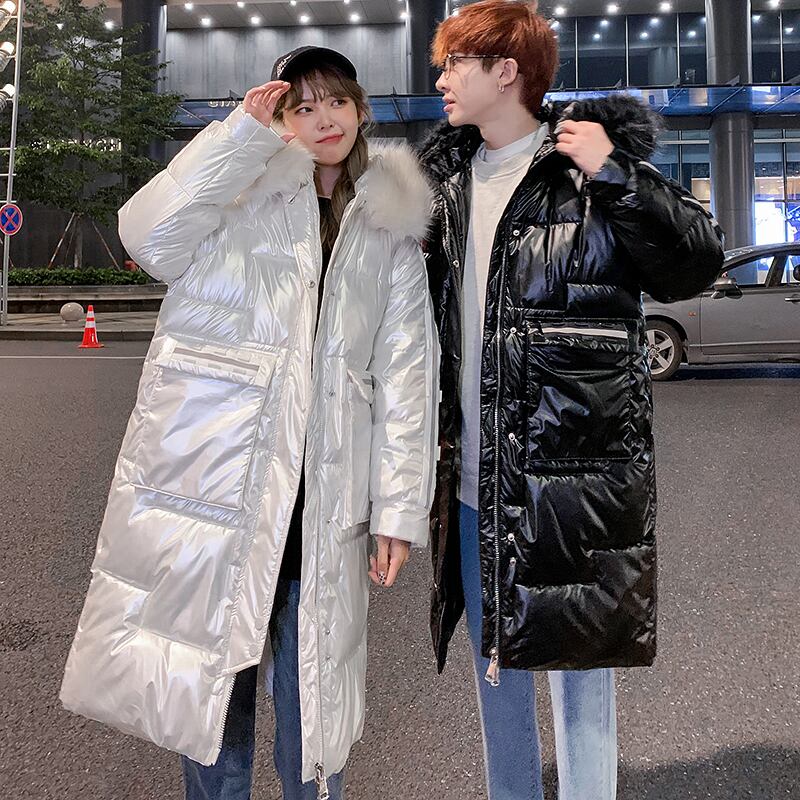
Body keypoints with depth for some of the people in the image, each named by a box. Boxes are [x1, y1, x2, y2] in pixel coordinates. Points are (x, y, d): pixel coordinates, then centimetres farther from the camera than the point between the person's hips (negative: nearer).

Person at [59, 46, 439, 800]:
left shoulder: (390, 228, 11)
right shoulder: (243, 189, 7)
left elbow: (406, 376, 6)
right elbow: (150, 236, -12)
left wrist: (399, 506, 1)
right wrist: (243, 132, -10)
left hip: (320, 500, 1)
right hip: (210, 476, -1)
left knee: (310, 700, 11)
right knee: (208, 690, 13)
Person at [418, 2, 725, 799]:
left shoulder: (588, 165, -5)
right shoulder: (448, 174, 13)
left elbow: (697, 262, -11)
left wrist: (613, 175, -18)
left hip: (570, 474, -6)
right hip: (474, 479, 7)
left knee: (576, 667, 6)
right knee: (495, 664, 19)